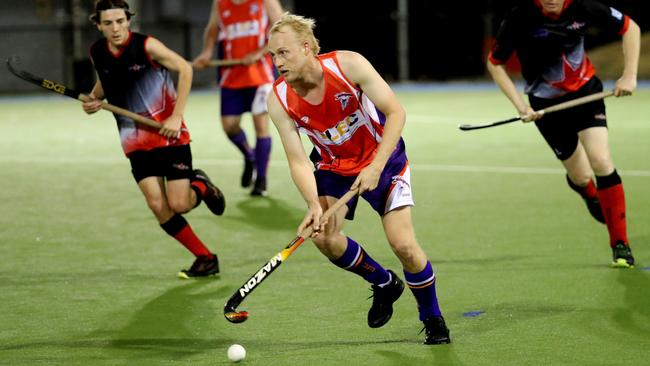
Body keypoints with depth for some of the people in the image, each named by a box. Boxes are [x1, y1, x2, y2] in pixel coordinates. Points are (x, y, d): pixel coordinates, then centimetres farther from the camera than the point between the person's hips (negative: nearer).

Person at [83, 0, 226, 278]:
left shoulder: (146, 46, -14)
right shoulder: (97, 53, 2)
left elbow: (184, 68, -15)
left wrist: (176, 116, -20)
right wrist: (94, 99, 1)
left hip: (169, 135, -4)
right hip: (135, 141, 4)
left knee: (179, 205, -11)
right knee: (158, 207, -9)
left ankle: (200, 186, 25)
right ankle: (205, 259, 5)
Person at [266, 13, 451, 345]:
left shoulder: (348, 65, -25)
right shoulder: (280, 100, -18)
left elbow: (396, 112, -21)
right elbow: (297, 161, -17)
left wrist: (375, 167, -29)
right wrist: (314, 205, -33)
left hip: (383, 158, -3)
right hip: (334, 167, 3)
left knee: (403, 245, -15)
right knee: (324, 236, -19)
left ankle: (432, 318, 12)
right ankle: (384, 283, 11)